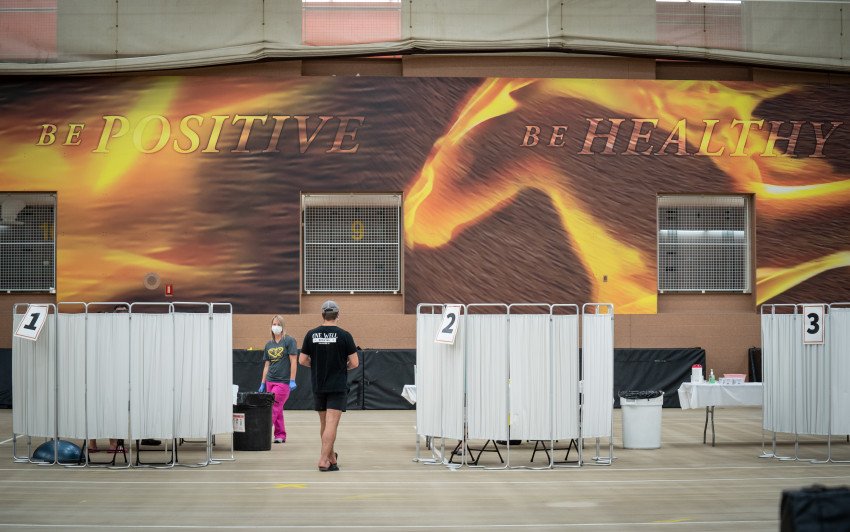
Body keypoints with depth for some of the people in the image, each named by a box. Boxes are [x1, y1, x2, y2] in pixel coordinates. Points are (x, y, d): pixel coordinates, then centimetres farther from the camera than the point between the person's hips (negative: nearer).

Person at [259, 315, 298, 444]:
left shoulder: (289, 341, -3)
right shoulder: (269, 344, 13)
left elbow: (294, 361, -8)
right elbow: (267, 365, 17)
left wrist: (292, 381, -13)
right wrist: (263, 383, 13)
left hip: (283, 381, -6)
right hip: (270, 381, 6)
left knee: (274, 408, -10)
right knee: (277, 410, 9)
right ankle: (281, 435, 15)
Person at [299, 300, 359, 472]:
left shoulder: (311, 334, -1)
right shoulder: (344, 335, -9)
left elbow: (302, 360, 3)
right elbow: (354, 363, -8)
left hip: (318, 386, 4)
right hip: (338, 387, -4)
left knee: (324, 423, 17)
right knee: (331, 423, -6)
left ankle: (331, 457, 29)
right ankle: (324, 461, -13)